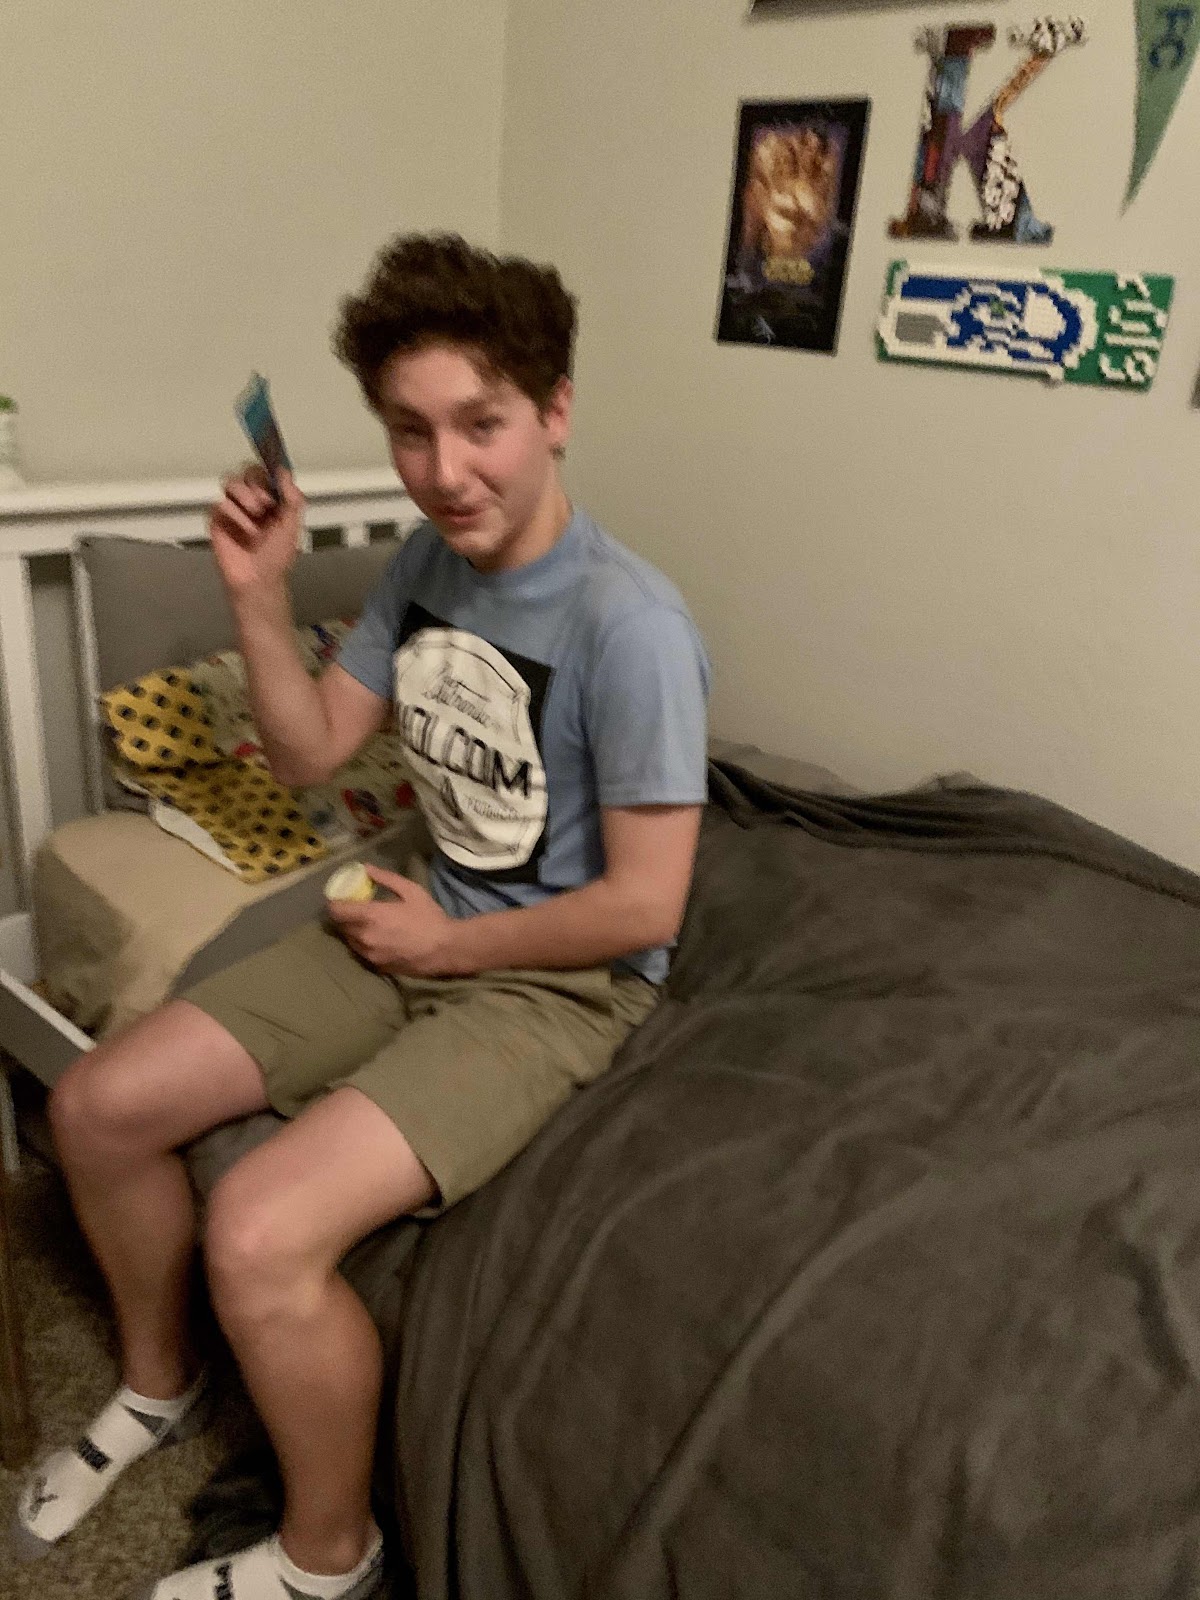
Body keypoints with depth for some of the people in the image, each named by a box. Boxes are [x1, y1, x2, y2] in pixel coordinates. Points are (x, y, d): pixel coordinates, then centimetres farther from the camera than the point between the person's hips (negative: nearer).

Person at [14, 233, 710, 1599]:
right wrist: (259, 597, -7)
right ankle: (157, 1384, 32)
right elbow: (309, 751, 8)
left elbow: (641, 906, -22)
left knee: (260, 1232, -24)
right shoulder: (426, 565, 1)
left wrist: (441, 943, -11)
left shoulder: (627, 627, -23)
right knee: (97, 1105, 3)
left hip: (555, 982, -7)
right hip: (419, 930, 8)